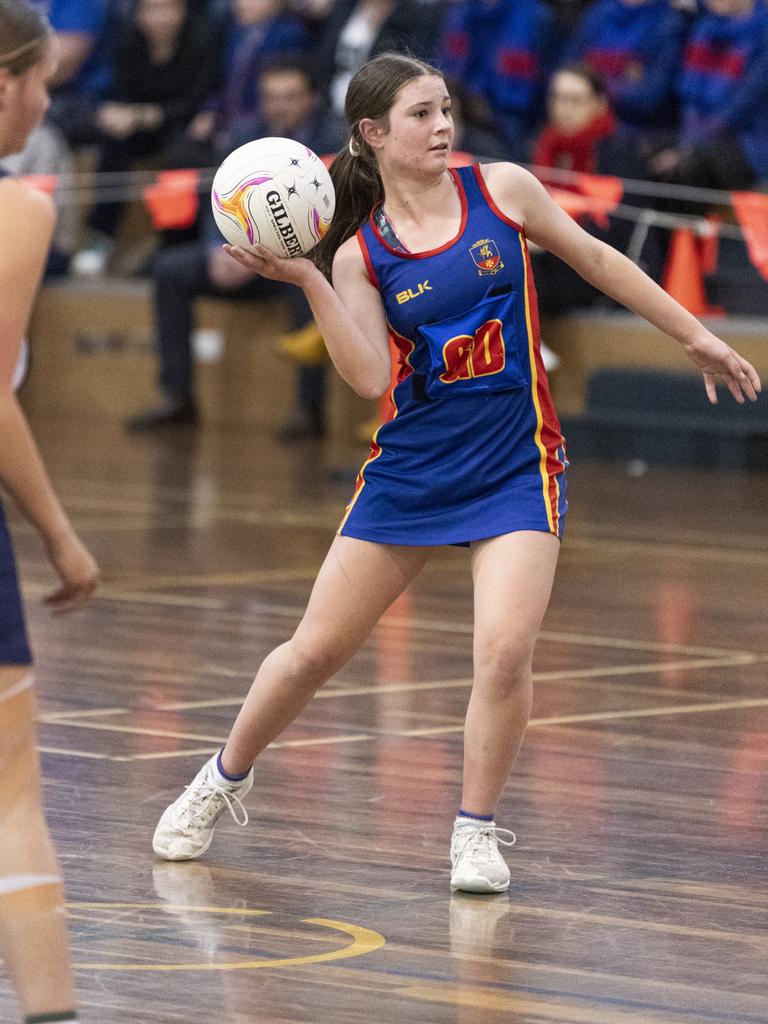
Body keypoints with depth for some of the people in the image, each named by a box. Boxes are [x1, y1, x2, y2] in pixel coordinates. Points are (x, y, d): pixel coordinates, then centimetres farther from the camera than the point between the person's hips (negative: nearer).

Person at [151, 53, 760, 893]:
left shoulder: (502, 190, -2)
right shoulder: (360, 254, -3)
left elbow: (596, 261, 10)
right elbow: (370, 377, -15)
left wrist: (696, 336, 14)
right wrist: (309, 284, -24)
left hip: (516, 467, -1)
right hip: (411, 467, 1)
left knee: (505, 650, -19)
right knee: (314, 650, 5)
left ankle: (477, 830, 1)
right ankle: (224, 780, 29)